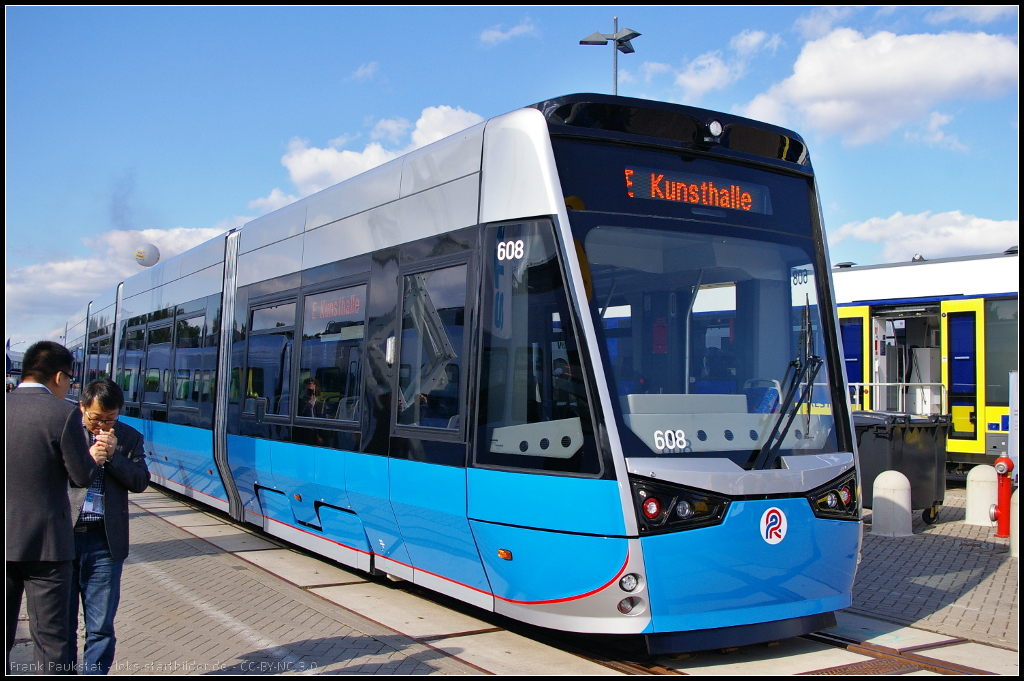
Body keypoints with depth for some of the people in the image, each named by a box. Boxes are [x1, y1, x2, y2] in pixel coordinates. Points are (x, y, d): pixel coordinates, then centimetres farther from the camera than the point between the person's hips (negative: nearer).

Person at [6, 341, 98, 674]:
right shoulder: (63, 413, -13)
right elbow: (82, 476, -10)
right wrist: (92, 458, 11)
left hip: (6, 541, 4)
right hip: (45, 542, -4)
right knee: (50, 637, 4)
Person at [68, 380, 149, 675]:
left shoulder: (129, 438, 8)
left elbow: (140, 481, -1)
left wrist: (114, 455, -14)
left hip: (104, 541, 0)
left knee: (101, 627, 3)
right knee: (61, 622, 10)